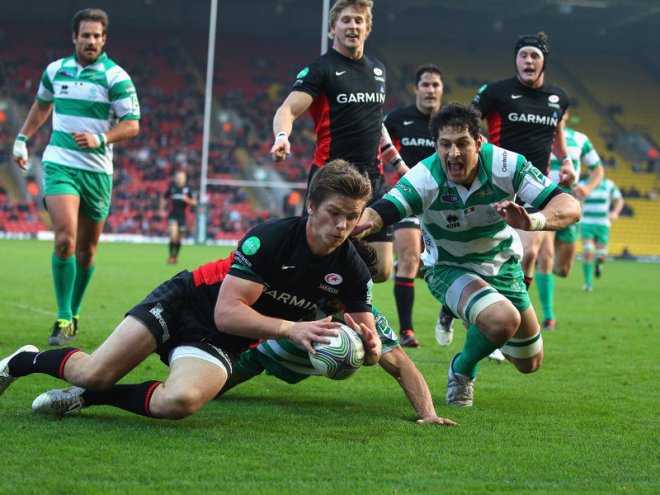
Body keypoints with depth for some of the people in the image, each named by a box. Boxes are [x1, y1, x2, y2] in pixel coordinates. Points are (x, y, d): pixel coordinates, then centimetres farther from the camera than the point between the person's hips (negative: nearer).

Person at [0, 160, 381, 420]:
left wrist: (368, 345, -28)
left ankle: (89, 396, -4)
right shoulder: (269, 238, -21)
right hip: (184, 303, -2)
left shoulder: (351, 270, -8)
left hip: (217, 344, 3)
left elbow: (370, 349, -3)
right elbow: (226, 312, -24)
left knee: (177, 402, -31)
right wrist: (291, 328, -34)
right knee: (94, 374, -17)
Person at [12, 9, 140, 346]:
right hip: (59, 164, 0)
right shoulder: (55, 70, 7)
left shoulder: (116, 77, -5)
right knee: (65, 238, -18)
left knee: (87, 248, 9)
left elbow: (132, 125, -10)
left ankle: (74, 313, 28)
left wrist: (100, 139, -25)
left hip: (97, 170, 0)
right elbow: (42, 104, 26)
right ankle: (63, 318, -11)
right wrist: (22, 138, 25)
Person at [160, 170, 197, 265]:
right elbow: (164, 199, 15)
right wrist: (162, 210, 5)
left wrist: (187, 200, -11)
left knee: (179, 238, 8)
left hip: (182, 216, 2)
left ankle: (175, 257, 25)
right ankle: (171, 256, -13)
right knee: (174, 235, -22)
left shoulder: (187, 190, 5)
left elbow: (194, 202, 8)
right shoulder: (172, 188, 2)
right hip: (173, 215, -2)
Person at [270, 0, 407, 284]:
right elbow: (288, 110, -16)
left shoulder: (377, 69, 16)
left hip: (373, 178, 6)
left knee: (381, 270, 0)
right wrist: (282, 137, -36)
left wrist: (398, 163, 26)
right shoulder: (321, 69, -4)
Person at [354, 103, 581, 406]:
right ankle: (462, 370, -1)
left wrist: (532, 221, -52)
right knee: (503, 320, -35)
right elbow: (380, 211, -42)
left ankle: (482, 328, 48)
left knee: (529, 364, 15)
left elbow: (570, 207, -30)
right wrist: (359, 225, -67)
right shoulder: (425, 178, -29)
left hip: (502, 264, 4)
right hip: (447, 267, -3)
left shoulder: (506, 165, -26)